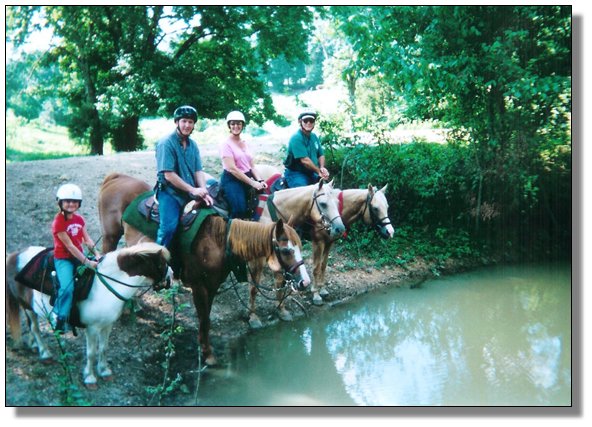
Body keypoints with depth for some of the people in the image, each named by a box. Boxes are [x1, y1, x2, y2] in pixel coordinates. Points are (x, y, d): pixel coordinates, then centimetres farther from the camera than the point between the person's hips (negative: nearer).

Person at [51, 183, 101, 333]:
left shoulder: (79, 219, 5)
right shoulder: (58, 222, -17)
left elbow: (87, 239, 3)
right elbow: (69, 246, -21)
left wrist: (97, 254, -15)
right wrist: (87, 262, -26)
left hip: (79, 256, 7)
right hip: (63, 259, -7)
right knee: (67, 287, -27)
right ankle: (60, 319, -12)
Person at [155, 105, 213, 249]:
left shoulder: (193, 145, 11)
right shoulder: (166, 143, -11)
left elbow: (198, 171, 8)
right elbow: (169, 175, -17)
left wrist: (203, 192, -10)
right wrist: (193, 189, -17)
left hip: (189, 194, 7)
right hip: (169, 193, -7)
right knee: (169, 227, -23)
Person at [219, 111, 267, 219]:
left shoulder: (245, 143, 13)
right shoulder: (226, 144, -8)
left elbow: (252, 166, 14)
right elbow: (232, 169, -17)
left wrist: (259, 180, -4)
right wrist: (252, 183, -20)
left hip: (246, 178, 7)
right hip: (232, 180, -7)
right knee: (239, 211, -24)